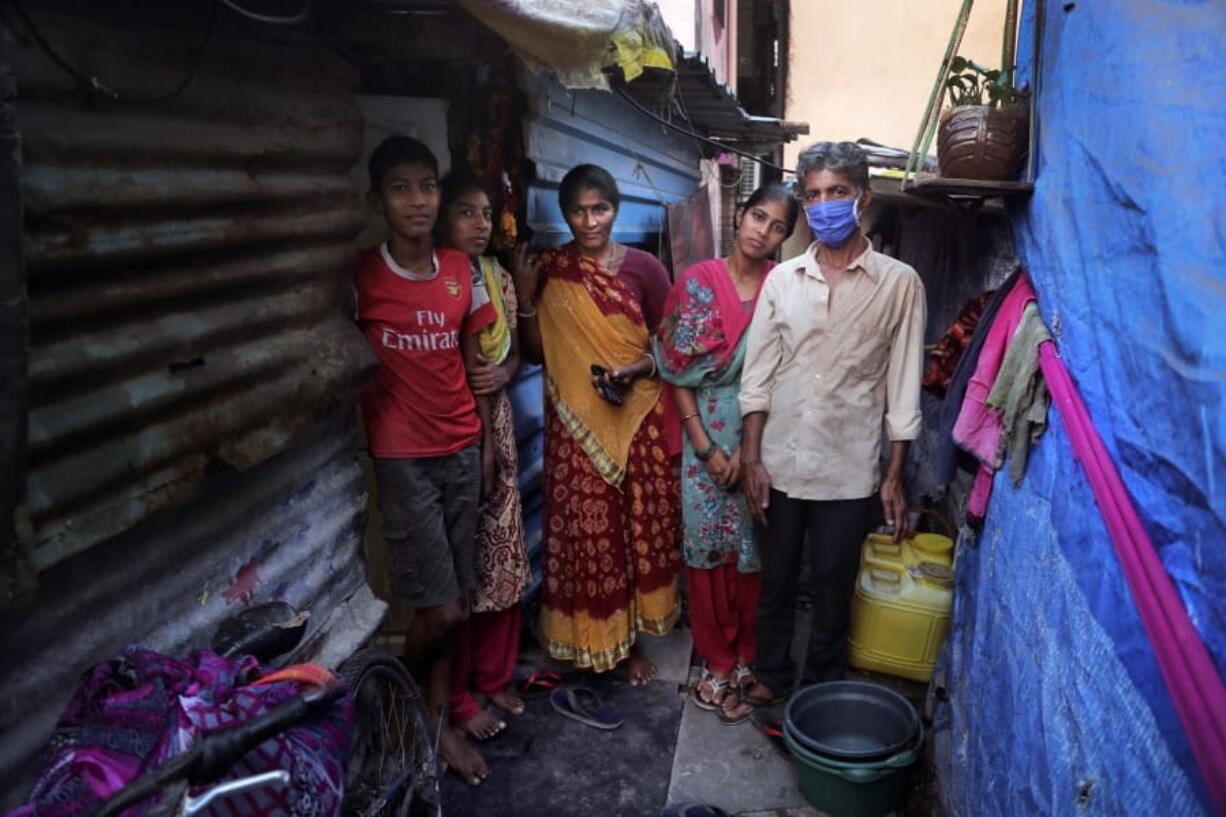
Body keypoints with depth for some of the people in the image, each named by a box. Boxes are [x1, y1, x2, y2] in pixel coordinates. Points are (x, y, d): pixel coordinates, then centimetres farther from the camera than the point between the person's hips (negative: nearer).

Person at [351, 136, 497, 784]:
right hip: (402, 457, -4)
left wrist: (487, 441, 12)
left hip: (461, 451, 4)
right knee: (442, 608, -2)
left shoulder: (462, 273, 4)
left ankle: (438, 720, 28)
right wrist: (366, 443, -9)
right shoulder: (360, 278, -9)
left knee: (451, 603, 10)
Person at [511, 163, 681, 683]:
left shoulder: (643, 267, -1)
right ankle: (585, 640, 24)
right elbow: (536, 353, 4)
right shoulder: (548, 271, 2)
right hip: (576, 423, 0)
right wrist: (526, 300, -10)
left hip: (636, 419, 0)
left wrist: (636, 368, -17)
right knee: (583, 531, 5)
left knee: (637, 528, 8)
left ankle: (628, 639, 26)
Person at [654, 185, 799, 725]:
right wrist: (705, 446, -8)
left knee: (753, 549, 7)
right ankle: (718, 661, 22)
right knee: (706, 544, 6)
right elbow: (678, 370, -3)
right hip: (706, 436, 0)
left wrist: (749, 449, -11)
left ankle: (746, 658, 25)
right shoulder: (699, 282, -2)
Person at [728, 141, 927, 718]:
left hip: (849, 469, -2)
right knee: (775, 579, 16)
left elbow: (903, 388, -4)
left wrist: (895, 476, -4)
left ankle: (822, 690, 34)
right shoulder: (782, 278, 2)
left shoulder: (899, 283, -5)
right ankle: (771, 676, 38)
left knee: (832, 588, 12)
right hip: (780, 462, 2)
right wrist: (751, 458, -3)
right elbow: (758, 374, 2)